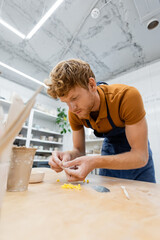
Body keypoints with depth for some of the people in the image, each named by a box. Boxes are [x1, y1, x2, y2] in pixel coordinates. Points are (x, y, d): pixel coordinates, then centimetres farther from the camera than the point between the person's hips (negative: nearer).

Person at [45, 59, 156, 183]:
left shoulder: (128, 96, -36)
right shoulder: (74, 112, -21)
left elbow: (141, 156, -34)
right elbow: (79, 150, -12)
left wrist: (95, 162, -47)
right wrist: (68, 155, -35)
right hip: (109, 147, 3)